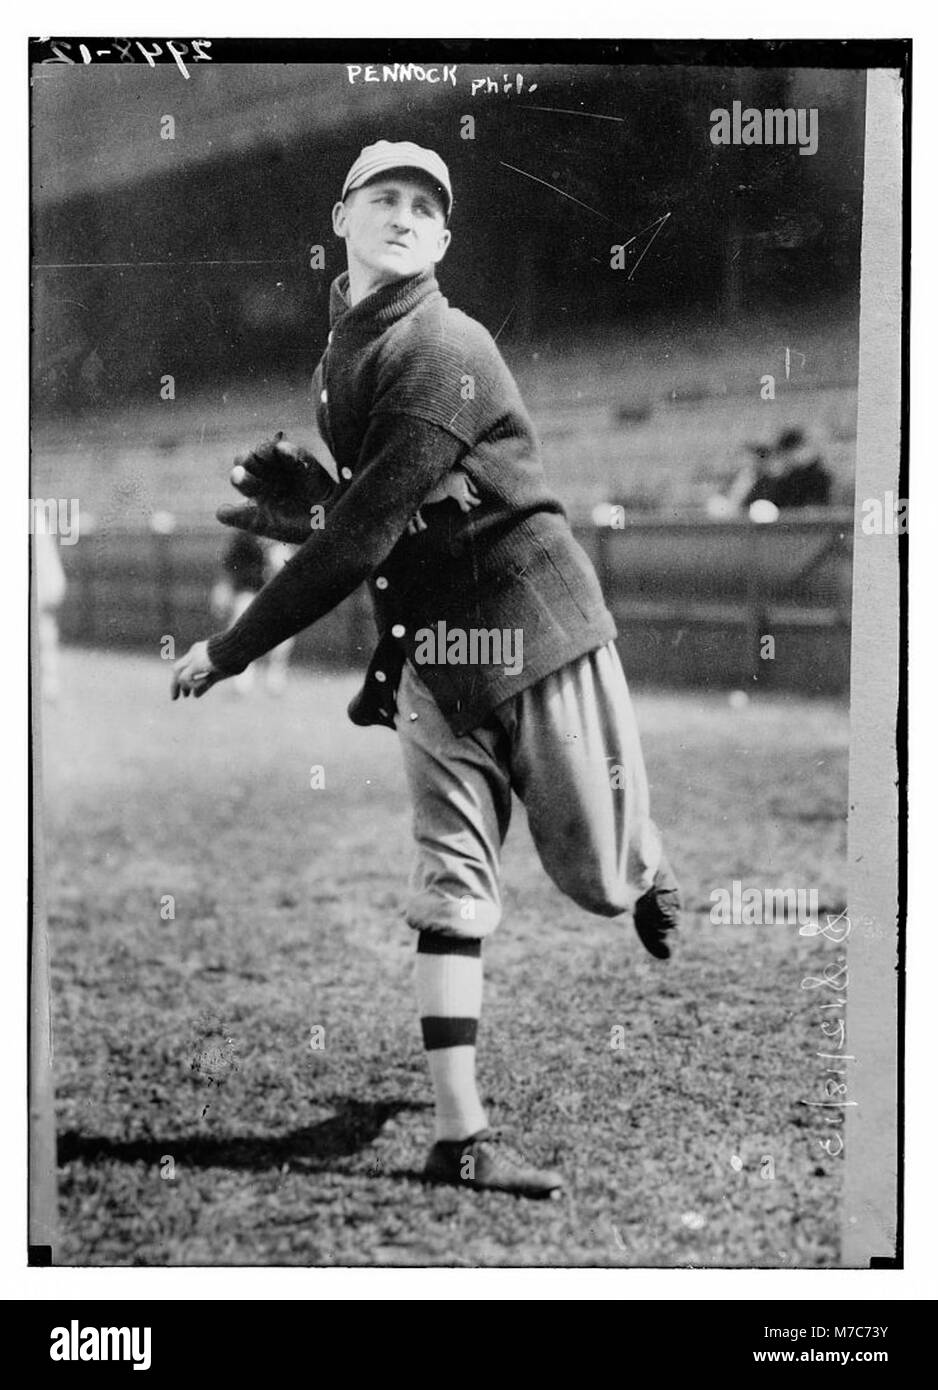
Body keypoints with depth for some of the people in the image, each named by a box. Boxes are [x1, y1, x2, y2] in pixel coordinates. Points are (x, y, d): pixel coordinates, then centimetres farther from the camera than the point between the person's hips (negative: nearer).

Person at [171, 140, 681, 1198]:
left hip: (535, 628, -6)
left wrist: (227, 652, -19)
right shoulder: (337, 358, 10)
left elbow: (363, 534, -23)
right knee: (451, 885, 0)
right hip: (428, 652, 7)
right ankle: (458, 1137, 1)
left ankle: (648, 869, 42)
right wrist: (291, 494, -3)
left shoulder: (445, 351, -18)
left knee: (600, 879, 4)